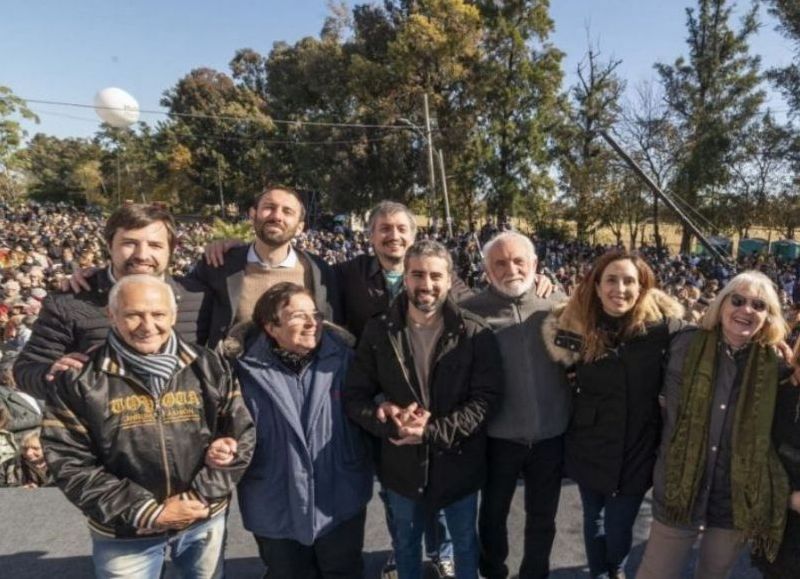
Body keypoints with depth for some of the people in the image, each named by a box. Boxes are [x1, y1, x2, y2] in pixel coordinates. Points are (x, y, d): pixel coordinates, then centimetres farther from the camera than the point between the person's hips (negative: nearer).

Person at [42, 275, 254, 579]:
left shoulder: (208, 367, -6)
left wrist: (199, 496, -14)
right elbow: (70, 461, -11)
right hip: (124, 532, -1)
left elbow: (241, 436, -4)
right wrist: (146, 512, -16)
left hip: (205, 520, 2)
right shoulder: (79, 378, -9)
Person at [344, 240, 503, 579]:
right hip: (402, 462, 1)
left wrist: (433, 432, -25)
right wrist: (392, 425, -25)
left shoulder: (475, 333, -11)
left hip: (459, 462, 0)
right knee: (406, 542, 25)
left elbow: (485, 398, -14)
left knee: (465, 542, 24)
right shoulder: (378, 332, -8)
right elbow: (353, 396, -7)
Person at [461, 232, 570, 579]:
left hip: (550, 435, 2)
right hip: (498, 437, -1)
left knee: (543, 517, 21)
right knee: (493, 514, 19)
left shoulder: (556, 302, -4)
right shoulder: (472, 311, -10)